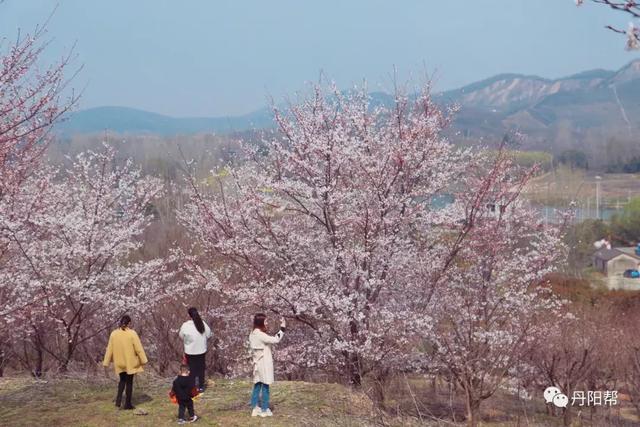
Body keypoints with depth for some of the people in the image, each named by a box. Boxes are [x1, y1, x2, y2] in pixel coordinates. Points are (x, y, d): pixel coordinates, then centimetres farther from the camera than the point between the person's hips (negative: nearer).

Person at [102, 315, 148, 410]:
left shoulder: (113, 334, -3)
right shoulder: (132, 333, -13)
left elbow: (109, 349, 3)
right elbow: (139, 348, -11)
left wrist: (106, 362, 10)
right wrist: (143, 360, -3)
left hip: (119, 363, 3)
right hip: (130, 363, -3)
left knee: (122, 380, 21)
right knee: (129, 382, 9)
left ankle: (119, 398, 1)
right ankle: (127, 404, 13)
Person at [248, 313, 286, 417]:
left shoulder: (253, 334, 8)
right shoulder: (260, 334, -21)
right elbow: (275, 340, -25)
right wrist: (282, 328, -19)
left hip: (258, 363, 9)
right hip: (263, 363, -9)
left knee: (257, 386, 13)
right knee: (265, 386, 0)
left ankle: (255, 408, 16)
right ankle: (264, 409, 6)